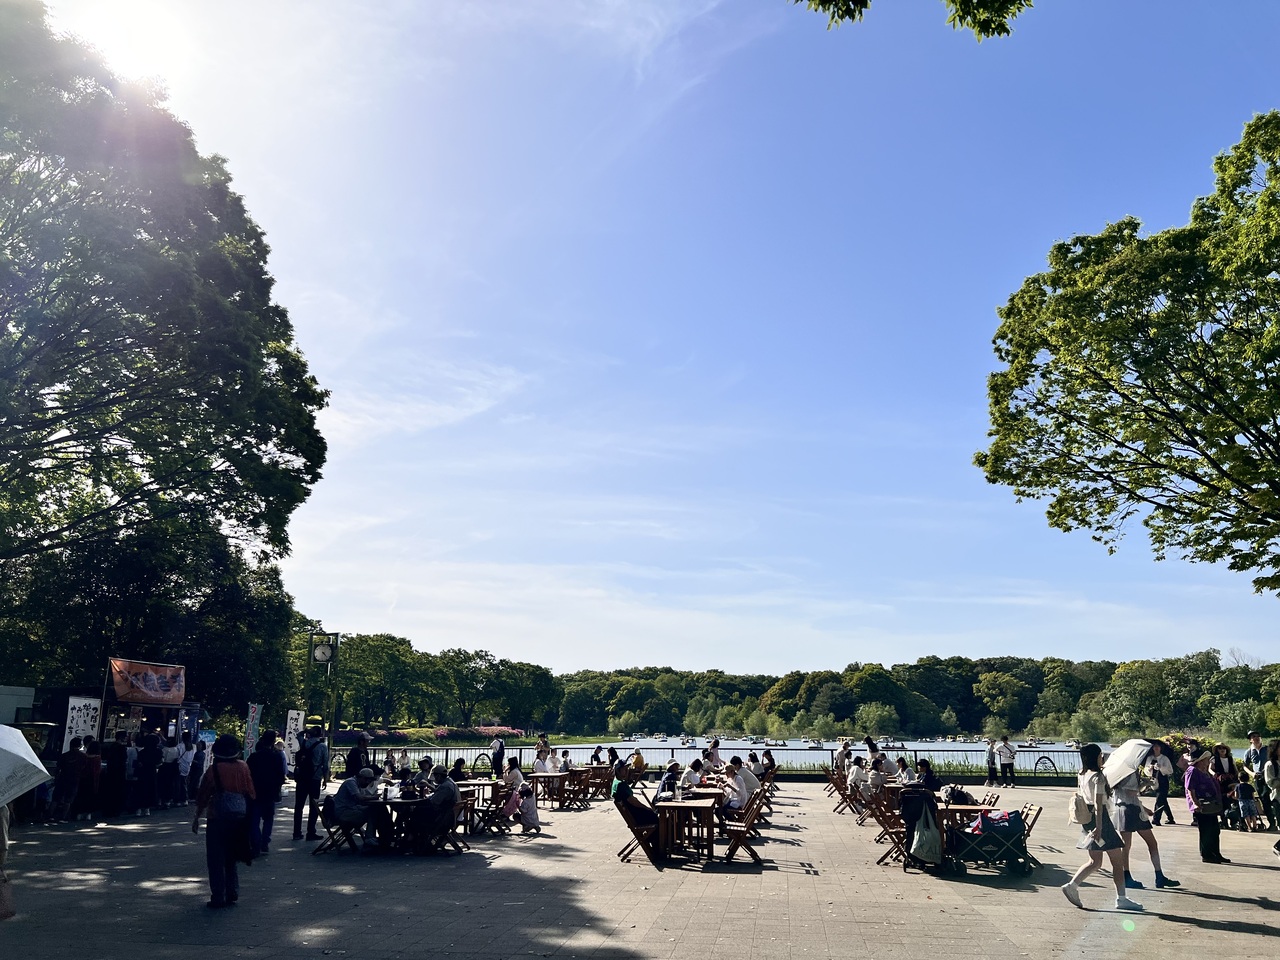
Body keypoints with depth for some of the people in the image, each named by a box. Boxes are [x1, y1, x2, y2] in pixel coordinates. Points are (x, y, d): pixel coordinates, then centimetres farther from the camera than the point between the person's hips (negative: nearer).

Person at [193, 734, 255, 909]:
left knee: (216, 859, 4)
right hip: (239, 816, 4)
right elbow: (250, 793, 5)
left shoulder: (214, 769, -11)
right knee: (230, 858, 18)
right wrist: (246, 812, 19)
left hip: (218, 818, -4)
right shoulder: (243, 767, 0)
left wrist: (197, 817, 5)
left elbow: (202, 796, -6)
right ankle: (232, 894, 17)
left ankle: (218, 898, 4)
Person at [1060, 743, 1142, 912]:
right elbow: (1098, 804, -20)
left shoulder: (1082, 775, 10)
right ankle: (1121, 898, 7)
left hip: (1087, 820, 8)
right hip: (1100, 818, -8)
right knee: (1118, 860, 3)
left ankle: (1072, 885, 1)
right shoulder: (1098, 777, -15)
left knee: (1095, 862, 14)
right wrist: (1098, 827, -23)